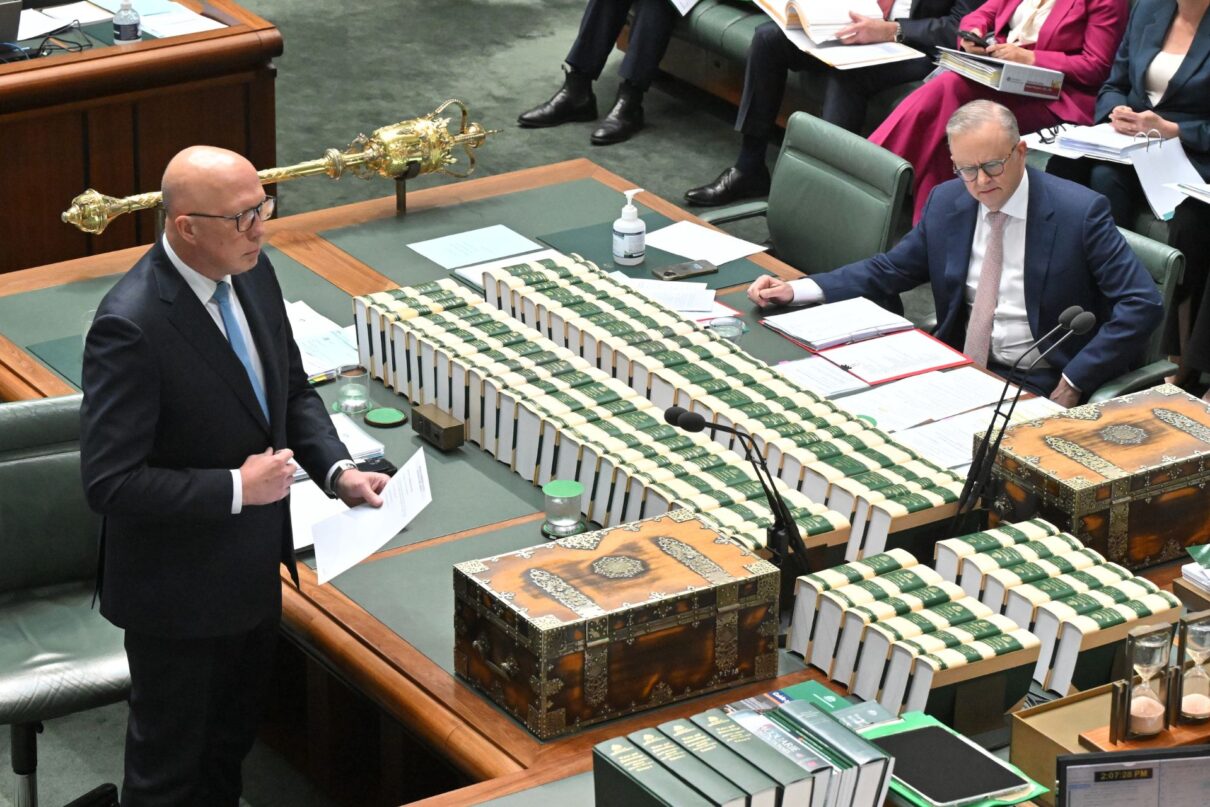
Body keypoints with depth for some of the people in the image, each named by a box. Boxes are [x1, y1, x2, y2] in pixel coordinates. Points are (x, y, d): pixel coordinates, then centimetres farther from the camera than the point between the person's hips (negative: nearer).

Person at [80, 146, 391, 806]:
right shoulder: (131, 326, -31)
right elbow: (110, 483, -30)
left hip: (254, 568, 8)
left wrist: (337, 469, -6)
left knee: (233, 734, 27)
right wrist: (237, 488, -26)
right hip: (178, 591, -8)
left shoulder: (252, 274, -5)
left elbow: (292, 390, 10)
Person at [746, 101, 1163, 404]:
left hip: (1039, 384, -5)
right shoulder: (946, 203, 6)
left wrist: (1074, 382, -17)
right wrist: (796, 290, 3)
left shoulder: (1079, 212, -11)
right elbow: (889, 269, 17)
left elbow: (1143, 304, -12)